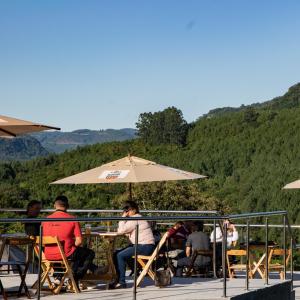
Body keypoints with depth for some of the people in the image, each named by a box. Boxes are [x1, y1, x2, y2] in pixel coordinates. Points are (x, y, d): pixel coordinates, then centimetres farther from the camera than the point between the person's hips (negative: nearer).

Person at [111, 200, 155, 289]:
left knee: (120, 255, -16)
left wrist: (123, 217, -8)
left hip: (145, 247, -10)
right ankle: (119, 279, 8)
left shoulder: (135, 219, -13)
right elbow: (124, 231, 17)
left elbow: (121, 230, -18)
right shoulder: (134, 218, 19)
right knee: (117, 254, 7)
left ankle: (121, 282, -13)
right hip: (140, 245, 10)